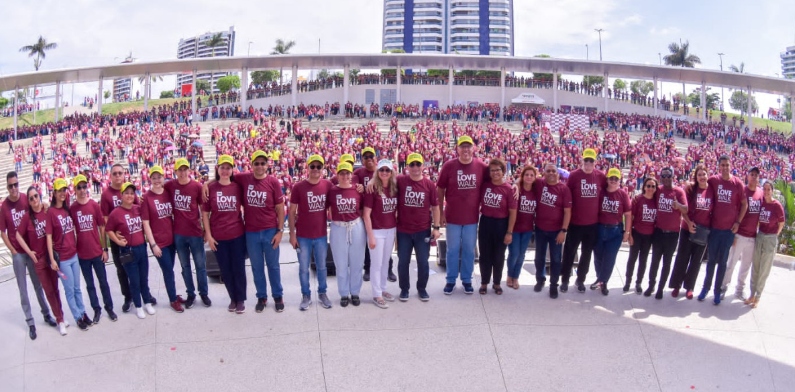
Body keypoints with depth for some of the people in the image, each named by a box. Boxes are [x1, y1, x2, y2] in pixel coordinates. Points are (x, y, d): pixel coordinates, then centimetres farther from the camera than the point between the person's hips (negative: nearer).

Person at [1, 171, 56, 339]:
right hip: (17, 253, -2)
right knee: (23, 288, 5)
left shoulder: (26, 200, -3)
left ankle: (46, 314, 28)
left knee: (38, 284, 15)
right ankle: (30, 322, 14)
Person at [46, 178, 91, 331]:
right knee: (70, 290, 7)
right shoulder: (51, 212, -12)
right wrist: (52, 259, -15)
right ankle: (78, 317, 18)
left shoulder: (68, 209, 6)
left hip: (74, 254, 5)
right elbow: (48, 237, -12)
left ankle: (83, 313, 27)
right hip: (62, 258, -5)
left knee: (77, 288, 16)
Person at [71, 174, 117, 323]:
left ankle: (109, 308, 24)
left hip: (97, 252, 0)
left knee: (103, 281, 10)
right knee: (89, 284, 11)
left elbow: (102, 228, 0)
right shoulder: (72, 208, -4)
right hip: (82, 254, 0)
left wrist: (104, 249, -1)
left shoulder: (95, 205, -5)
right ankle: (97, 310, 23)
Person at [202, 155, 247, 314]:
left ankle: (241, 299, 21)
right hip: (218, 236, 0)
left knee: (238, 268, 6)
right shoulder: (210, 188, -4)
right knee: (225, 269, 11)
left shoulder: (237, 187, -2)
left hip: (237, 235, 0)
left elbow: (245, 207, 9)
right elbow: (205, 213, 0)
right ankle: (233, 298, 28)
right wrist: (208, 235, -4)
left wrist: (246, 226, 3)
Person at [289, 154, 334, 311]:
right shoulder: (298, 187, -9)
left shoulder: (328, 185, -3)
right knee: (303, 268, 9)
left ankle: (322, 293, 30)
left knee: (322, 266, 14)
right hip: (303, 236, -2)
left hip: (321, 235, 2)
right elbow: (292, 212, -5)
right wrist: (292, 234, -7)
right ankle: (306, 295, 24)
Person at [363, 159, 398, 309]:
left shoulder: (394, 188, 2)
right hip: (377, 231, -5)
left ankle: (383, 289, 31)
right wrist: (370, 236, -15)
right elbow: (366, 214, -14)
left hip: (391, 230, 5)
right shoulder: (372, 188, -14)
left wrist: (397, 229, 8)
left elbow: (396, 210, 11)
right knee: (376, 263, 4)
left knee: (385, 262, 17)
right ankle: (377, 295, 14)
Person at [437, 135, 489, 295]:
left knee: (469, 250, 12)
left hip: (472, 217, 1)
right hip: (453, 216, -1)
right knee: (453, 250, 10)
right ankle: (451, 280, 23)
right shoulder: (449, 166, -8)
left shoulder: (481, 166, -5)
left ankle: (467, 280, 26)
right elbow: (440, 190, -2)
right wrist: (441, 213, -3)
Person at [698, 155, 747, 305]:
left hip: (729, 229, 0)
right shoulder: (712, 180, -3)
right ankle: (706, 287, 22)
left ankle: (717, 291, 15)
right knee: (711, 259, 9)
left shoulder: (738, 183, -4)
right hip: (713, 227, 0)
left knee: (722, 261, 7)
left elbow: (744, 204, 4)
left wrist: (738, 222, -2)